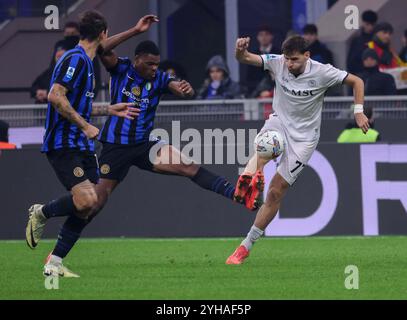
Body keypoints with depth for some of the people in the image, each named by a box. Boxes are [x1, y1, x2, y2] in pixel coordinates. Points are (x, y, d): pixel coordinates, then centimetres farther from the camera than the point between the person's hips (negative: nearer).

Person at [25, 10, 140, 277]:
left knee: (89, 206, 1)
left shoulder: (86, 62, 20)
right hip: (63, 143, -10)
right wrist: (85, 126, -21)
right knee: (86, 200, -23)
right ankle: (41, 213, 3)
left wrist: (110, 110, 33)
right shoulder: (76, 59, -11)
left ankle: (54, 264, 5)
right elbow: (56, 97, -22)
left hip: (81, 145, 10)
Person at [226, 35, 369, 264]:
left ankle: (246, 246, 1)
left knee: (276, 193, -6)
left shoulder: (322, 73, -15)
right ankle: (252, 177, -63)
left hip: (304, 137, -2)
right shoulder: (277, 63, -10)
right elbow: (245, 59, -15)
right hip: (280, 122, 2)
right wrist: (241, 51, -38)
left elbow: (356, 81, -4)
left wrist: (359, 112, -12)